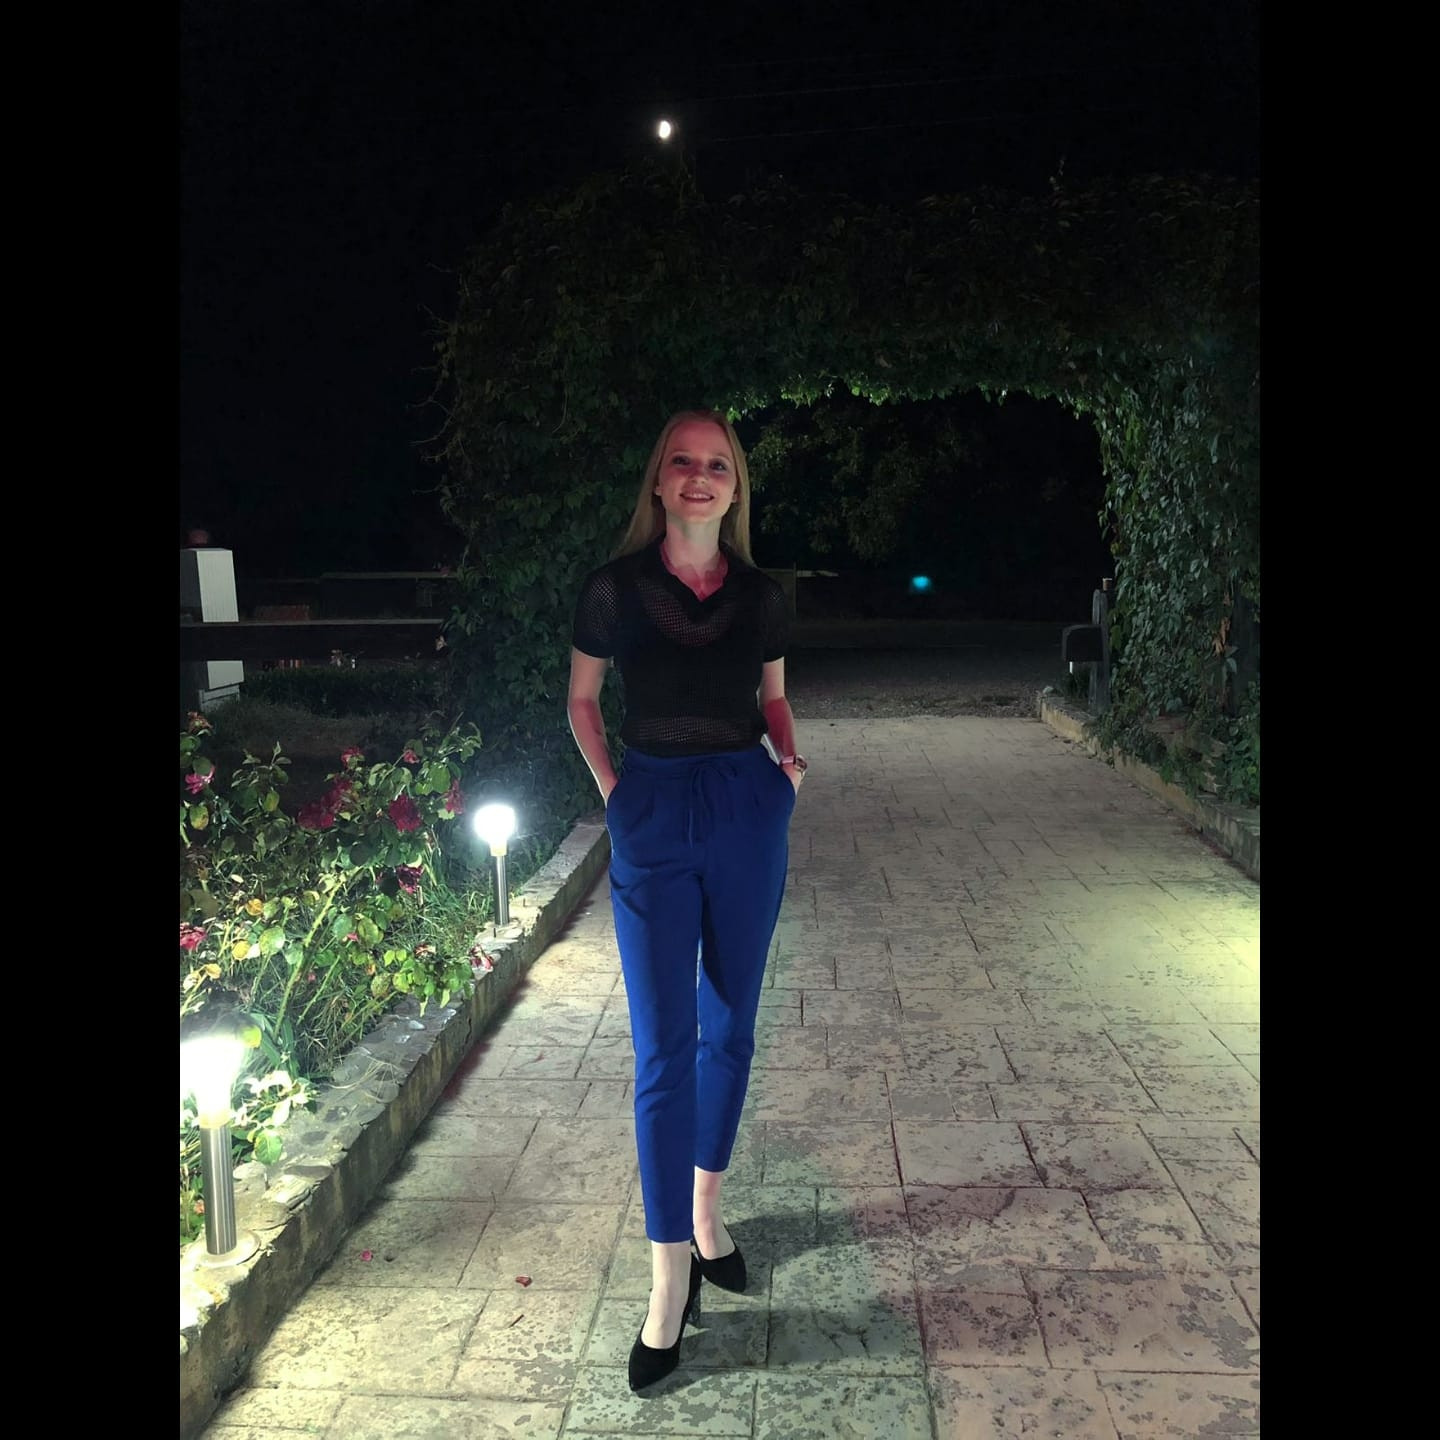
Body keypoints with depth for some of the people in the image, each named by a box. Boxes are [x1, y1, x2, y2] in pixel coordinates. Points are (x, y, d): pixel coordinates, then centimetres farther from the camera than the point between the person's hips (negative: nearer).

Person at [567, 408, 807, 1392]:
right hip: (653, 817, -2)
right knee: (664, 1046, -2)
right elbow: (582, 699, 8)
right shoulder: (616, 589, -3)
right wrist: (612, 790, -2)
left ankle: (706, 1208, 33)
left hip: (748, 814, 3)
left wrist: (789, 760, -3)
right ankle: (673, 1274, 7)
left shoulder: (761, 596, 3)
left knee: (729, 1027, 13)